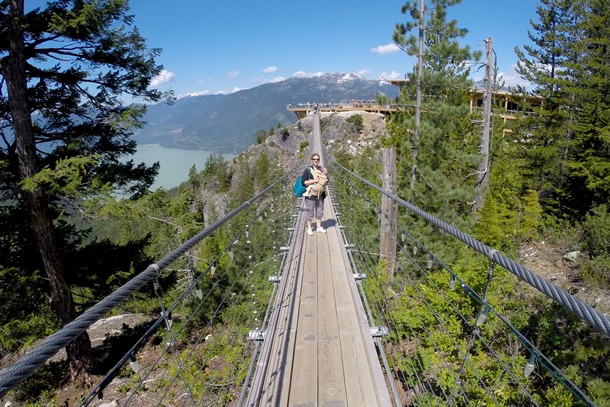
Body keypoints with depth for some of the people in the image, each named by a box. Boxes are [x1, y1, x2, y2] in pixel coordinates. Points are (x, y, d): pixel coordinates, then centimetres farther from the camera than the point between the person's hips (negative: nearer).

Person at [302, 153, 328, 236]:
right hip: (311, 195, -5)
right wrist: (314, 181, -21)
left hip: (320, 194, 5)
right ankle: (309, 228, 12)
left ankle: (319, 227, 26)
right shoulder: (308, 170, -8)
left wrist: (324, 181, -4)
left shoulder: (322, 169, 9)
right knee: (310, 211, 1)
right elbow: (303, 182, -13)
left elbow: (327, 179, 19)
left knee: (319, 211, 13)